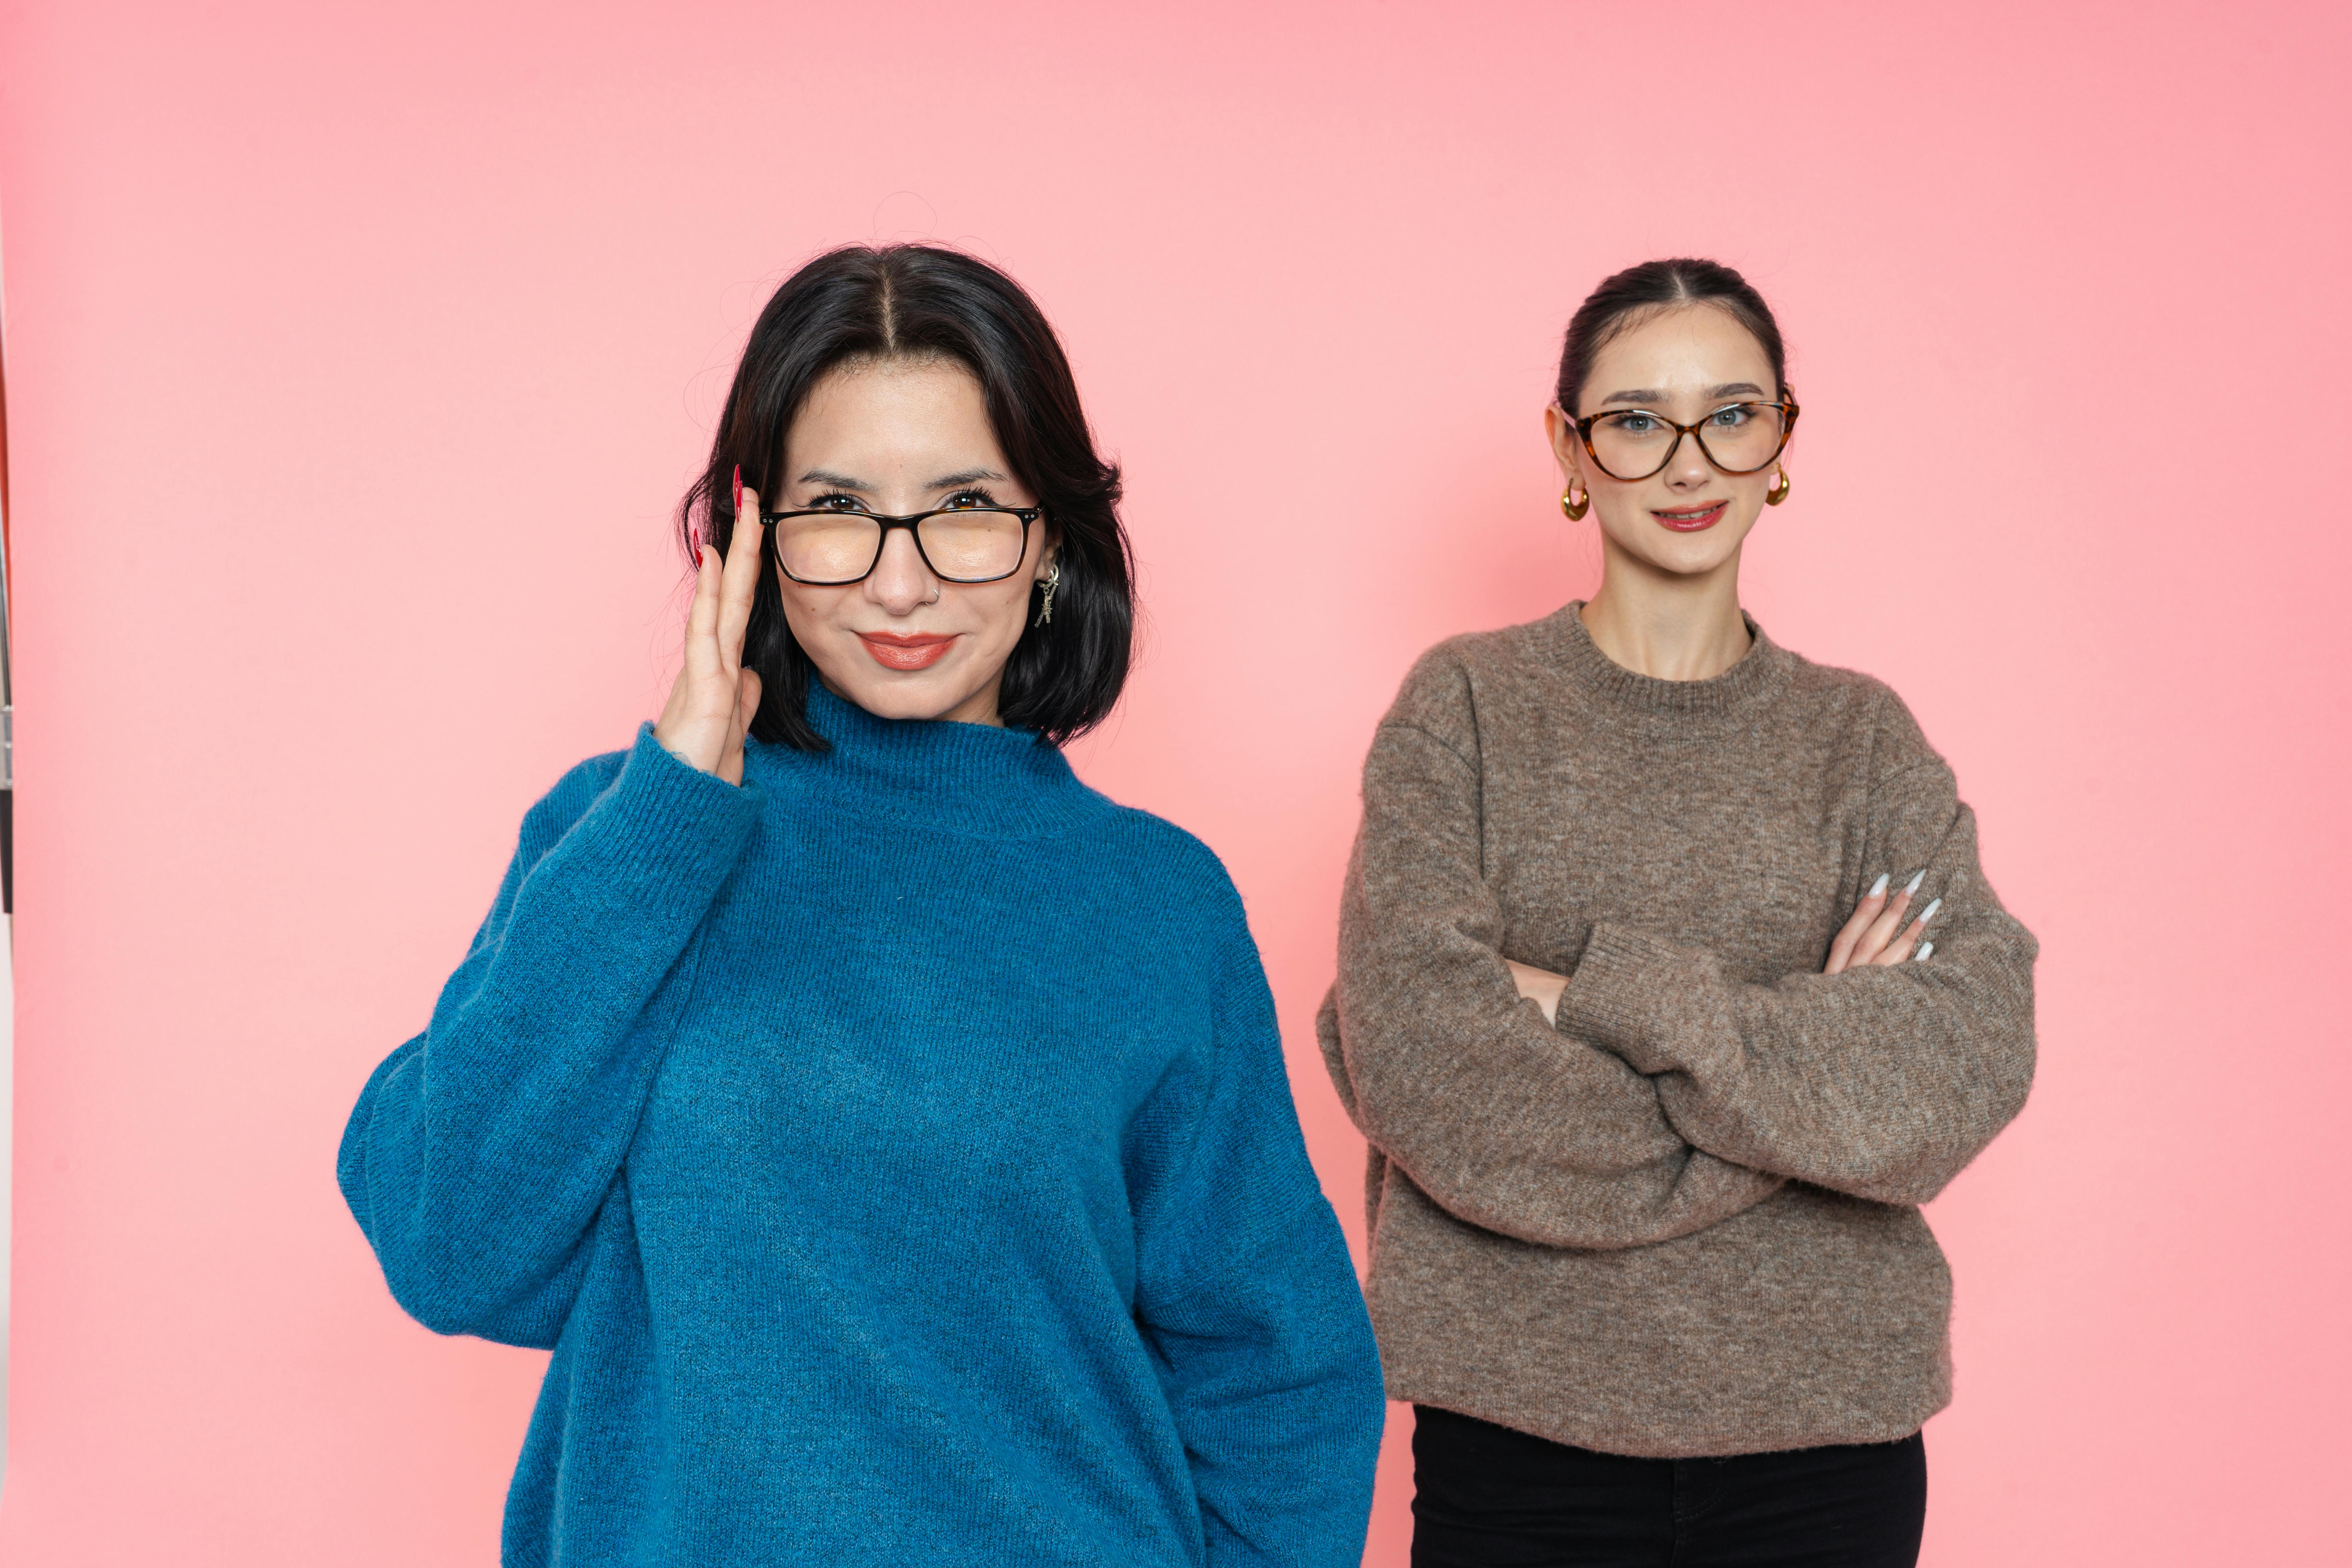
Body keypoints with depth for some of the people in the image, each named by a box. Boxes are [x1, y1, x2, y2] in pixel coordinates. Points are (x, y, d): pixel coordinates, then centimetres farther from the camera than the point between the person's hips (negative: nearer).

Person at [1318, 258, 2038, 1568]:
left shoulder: (1863, 739, 4)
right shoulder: (1466, 707, -1)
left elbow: (1971, 1065, -10)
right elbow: (1410, 1048, -14)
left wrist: (1598, 995, -17)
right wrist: (1797, 1065, -13)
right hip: (1517, 1419, -1)